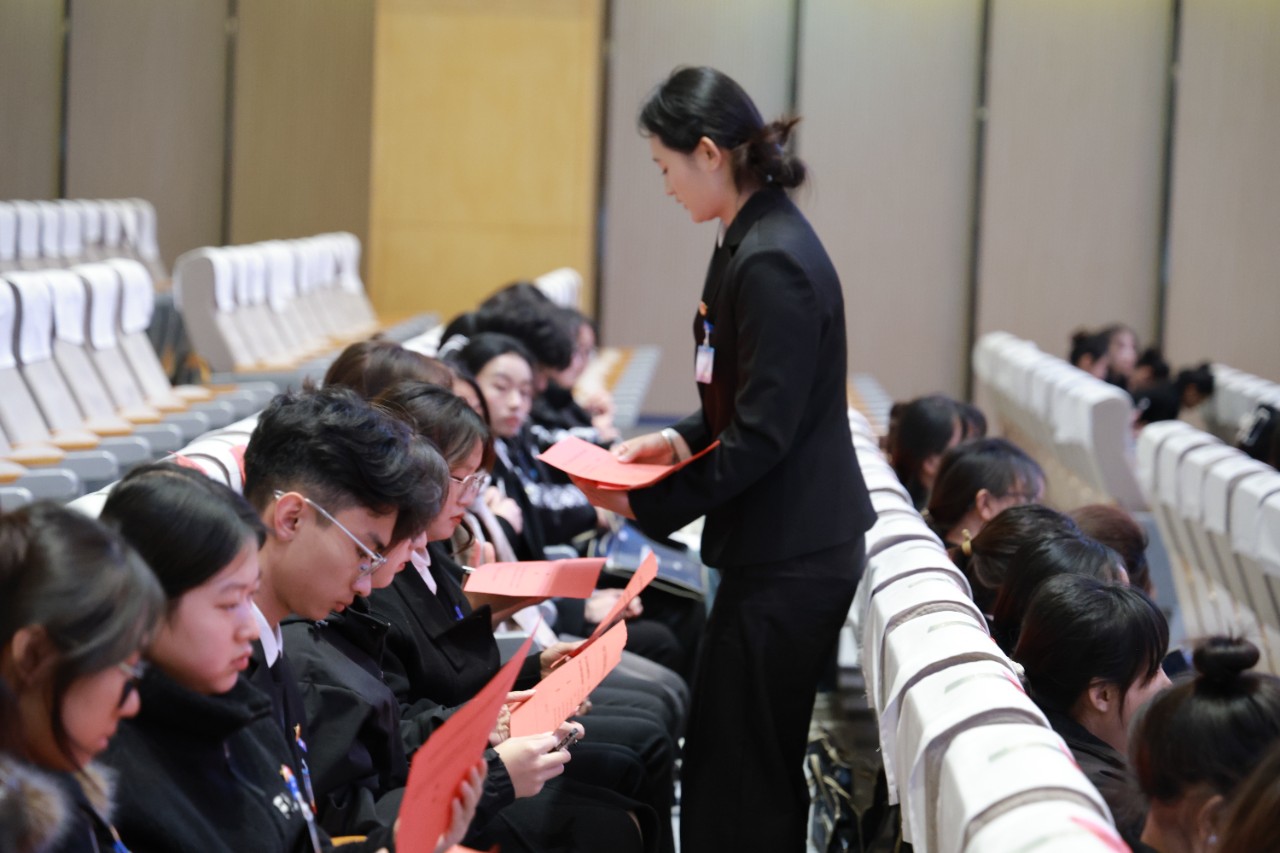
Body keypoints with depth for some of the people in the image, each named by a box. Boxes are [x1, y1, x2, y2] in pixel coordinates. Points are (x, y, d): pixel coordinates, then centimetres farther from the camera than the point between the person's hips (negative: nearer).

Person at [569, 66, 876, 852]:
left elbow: (762, 438, -22)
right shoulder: (758, 241, 10)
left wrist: (646, 504, -17)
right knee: (761, 766, 15)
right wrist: (683, 438, 7)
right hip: (787, 545, 10)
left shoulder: (772, 265, -21)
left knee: (740, 770, -4)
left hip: (788, 560, -10)